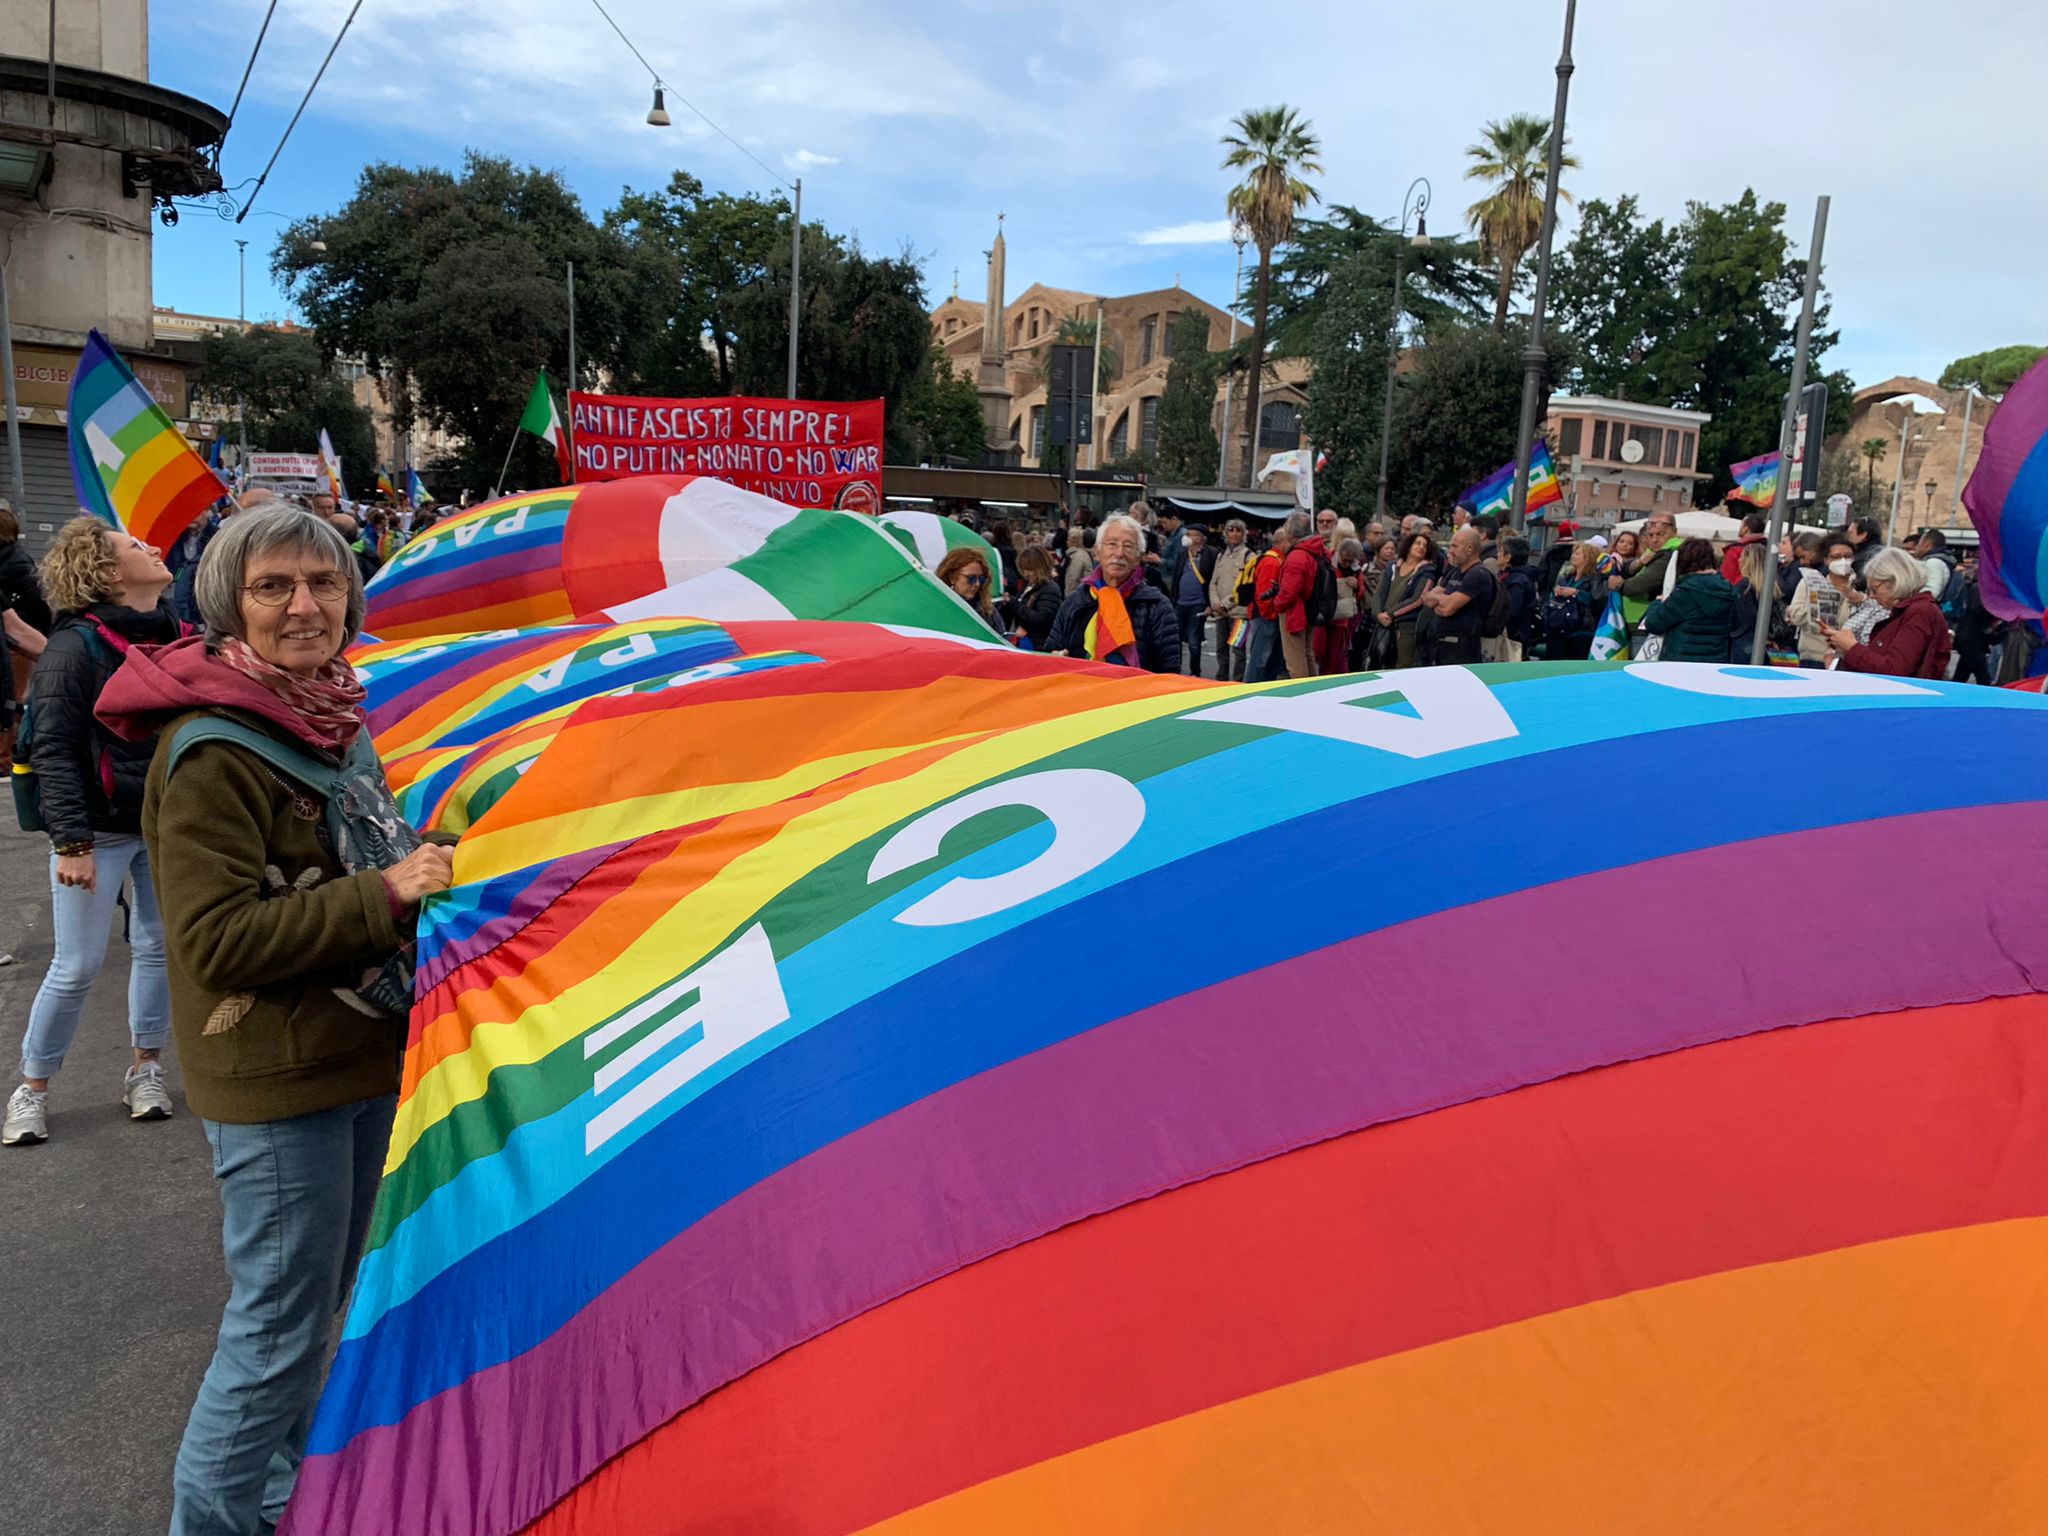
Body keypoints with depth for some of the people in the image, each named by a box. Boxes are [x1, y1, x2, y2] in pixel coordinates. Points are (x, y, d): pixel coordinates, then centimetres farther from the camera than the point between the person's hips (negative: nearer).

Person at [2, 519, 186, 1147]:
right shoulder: (74, 648, -15)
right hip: (99, 829, -5)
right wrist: (71, 842, -20)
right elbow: (53, 753, -16)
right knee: (77, 965, 2)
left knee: (157, 945, 12)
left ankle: (146, 1069, 27)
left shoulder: (175, 634, 2)